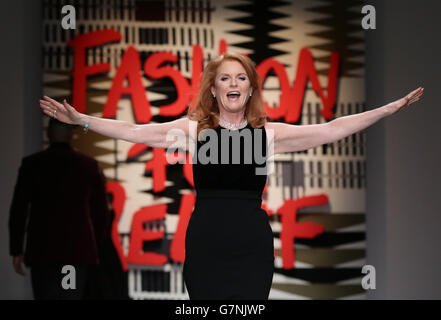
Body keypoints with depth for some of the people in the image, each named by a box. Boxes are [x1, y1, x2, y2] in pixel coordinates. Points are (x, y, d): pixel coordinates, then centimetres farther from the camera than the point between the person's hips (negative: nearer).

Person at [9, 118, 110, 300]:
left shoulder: (31, 164, -1)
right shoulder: (90, 165, 3)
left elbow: (18, 209, -3)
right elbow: (101, 211, 6)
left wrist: (16, 251, 3)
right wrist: (96, 245, 18)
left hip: (43, 249, -1)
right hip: (78, 250, 1)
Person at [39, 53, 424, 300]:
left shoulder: (269, 132, 5)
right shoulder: (194, 128, 5)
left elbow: (329, 130, 1)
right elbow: (135, 132, 1)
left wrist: (391, 108, -4)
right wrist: (80, 119, -6)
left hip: (252, 246, 0)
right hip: (205, 245, 0)